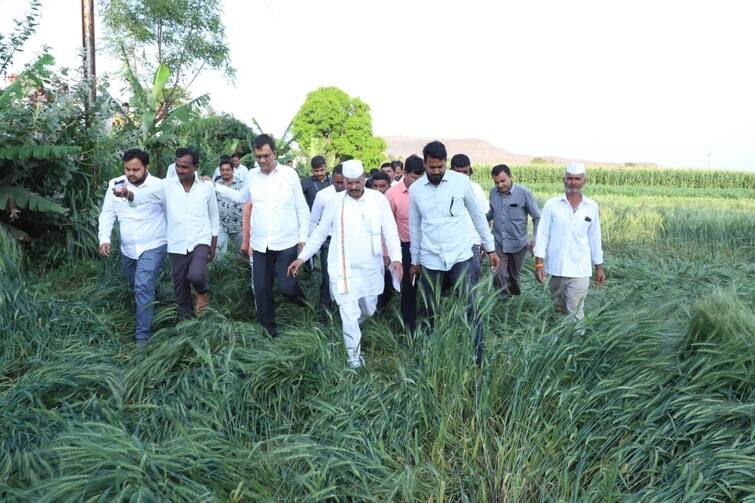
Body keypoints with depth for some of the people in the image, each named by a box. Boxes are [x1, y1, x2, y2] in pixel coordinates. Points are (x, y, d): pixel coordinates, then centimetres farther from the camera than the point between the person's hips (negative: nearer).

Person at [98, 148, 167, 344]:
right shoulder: (115, 185, -1)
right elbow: (107, 214, 3)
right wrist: (104, 238, -9)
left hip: (153, 246, -5)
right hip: (128, 249, 5)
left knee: (143, 287, -17)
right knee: (136, 286, 22)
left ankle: (143, 337, -11)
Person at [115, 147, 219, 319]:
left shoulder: (207, 186, -2)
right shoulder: (167, 185, -2)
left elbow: (214, 217, 5)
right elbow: (143, 197, -13)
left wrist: (214, 245, 6)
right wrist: (128, 194, -36)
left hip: (201, 241, -2)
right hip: (177, 245, 2)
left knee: (195, 275, -26)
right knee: (180, 288, 9)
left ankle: (203, 292, 9)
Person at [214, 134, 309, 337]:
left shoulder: (290, 174, -4)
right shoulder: (252, 175, 5)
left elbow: (302, 208, 1)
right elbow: (241, 197, 23)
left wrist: (303, 237, -1)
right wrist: (215, 187, 16)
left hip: (286, 244, -3)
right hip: (260, 244, 3)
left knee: (287, 287, -5)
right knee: (261, 290, 8)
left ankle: (299, 298, 31)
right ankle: (267, 329, 25)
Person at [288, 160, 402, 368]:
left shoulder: (378, 199, -3)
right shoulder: (334, 202, -2)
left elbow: (390, 231, -4)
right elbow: (319, 233, 6)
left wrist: (396, 257, -19)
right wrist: (301, 258, 2)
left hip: (371, 268, 2)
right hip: (343, 269, -2)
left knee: (368, 310, 18)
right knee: (349, 315, -5)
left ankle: (348, 331, 50)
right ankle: (354, 357, 15)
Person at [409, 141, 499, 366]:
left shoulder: (461, 181, -6)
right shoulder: (415, 189, 0)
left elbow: (478, 216, 4)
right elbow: (415, 227, 10)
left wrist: (490, 248, 6)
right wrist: (414, 261, 14)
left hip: (460, 257, -2)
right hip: (430, 261, 2)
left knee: (470, 310, -7)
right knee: (430, 313, 11)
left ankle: (477, 361, 4)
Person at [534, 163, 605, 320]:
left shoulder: (592, 207, 4)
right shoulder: (551, 204, -1)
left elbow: (595, 238, 10)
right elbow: (542, 234, -3)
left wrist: (599, 267, 12)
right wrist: (539, 263, -9)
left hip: (580, 270, 0)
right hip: (556, 268, 0)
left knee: (575, 313, -5)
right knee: (560, 310, 14)